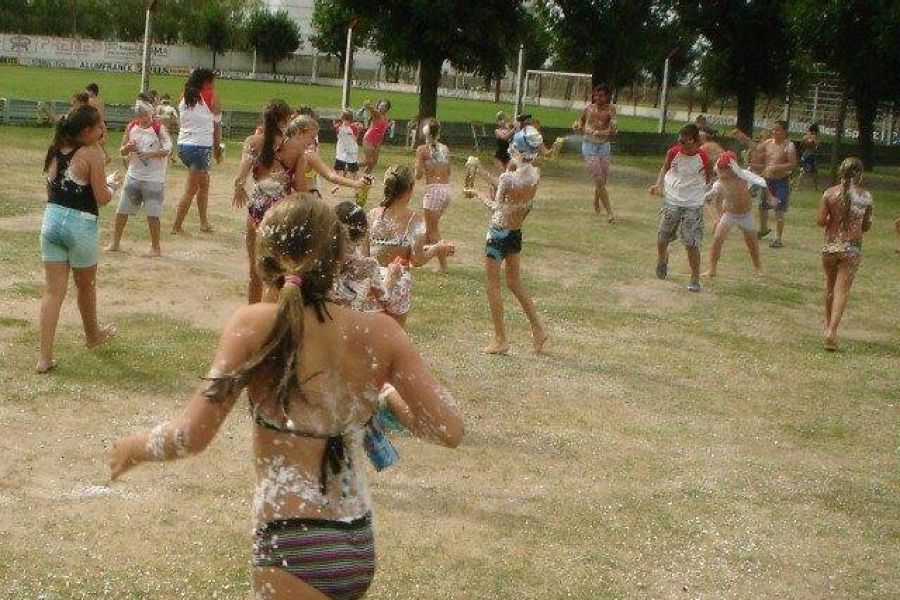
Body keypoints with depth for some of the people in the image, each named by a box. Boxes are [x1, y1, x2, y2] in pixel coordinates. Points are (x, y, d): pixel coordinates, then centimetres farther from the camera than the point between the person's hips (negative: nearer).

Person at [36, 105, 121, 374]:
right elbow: (102, 198, -11)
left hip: (51, 220, 5)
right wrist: (113, 185, 10)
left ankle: (44, 357, -2)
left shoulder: (56, 151, 7)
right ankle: (93, 335, 43)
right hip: (80, 224, -5)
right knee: (86, 286, 19)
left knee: (53, 290, 4)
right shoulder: (91, 154, -12)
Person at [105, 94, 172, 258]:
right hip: (134, 175, 4)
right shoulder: (131, 127, 3)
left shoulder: (159, 128, -8)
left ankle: (155, 247, 13)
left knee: (153, 214, -1)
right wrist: (127, 148, -14)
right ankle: (115, 243, 20)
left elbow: (167, 149, -18)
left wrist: (150, 153, -27)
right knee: (122, 210, 7)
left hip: (153, 178, -4)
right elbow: (122, 151, 8)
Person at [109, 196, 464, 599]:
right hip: (360, 548, 6)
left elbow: (191, 436, -15)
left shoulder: (256, 325, -12)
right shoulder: (379, 333, -3)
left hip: (292, 551, -6)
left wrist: (135, 446, 6)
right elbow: (449, 430, -4)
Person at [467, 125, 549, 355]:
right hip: (517, 234, 7)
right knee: (514, 282, 23)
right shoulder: (535, 175, -3)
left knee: (492, 286, 7)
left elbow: (497, 207, -19)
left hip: (499, 233, -7)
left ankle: (500, 340, 12)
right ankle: (538, 329, 25)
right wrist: (482, 173, 8)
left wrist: (482, 196, -2)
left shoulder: (509, 178, -25)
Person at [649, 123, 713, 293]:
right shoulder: (674, 152, -9)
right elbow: (665, 168, 10)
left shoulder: (703, 157, -13)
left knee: (692, 244, -6)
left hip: (693, 204, -3)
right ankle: (662, 260, 45)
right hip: (672, 201, 3)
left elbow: (709, 176, 7)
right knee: (662, 239, 11)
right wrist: (658, 185, -3)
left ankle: (695, 280, 5)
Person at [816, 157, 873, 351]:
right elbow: (866, 226, 2)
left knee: (830, 286, 20)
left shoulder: (830, 193, -7)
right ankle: (832, 329, -16)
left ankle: (829, 325, 35)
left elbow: (820, 221, -7)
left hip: (831, 246, 1)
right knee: (842, 291, -1)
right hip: (852, 248, -1)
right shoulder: (866, 196, -6)